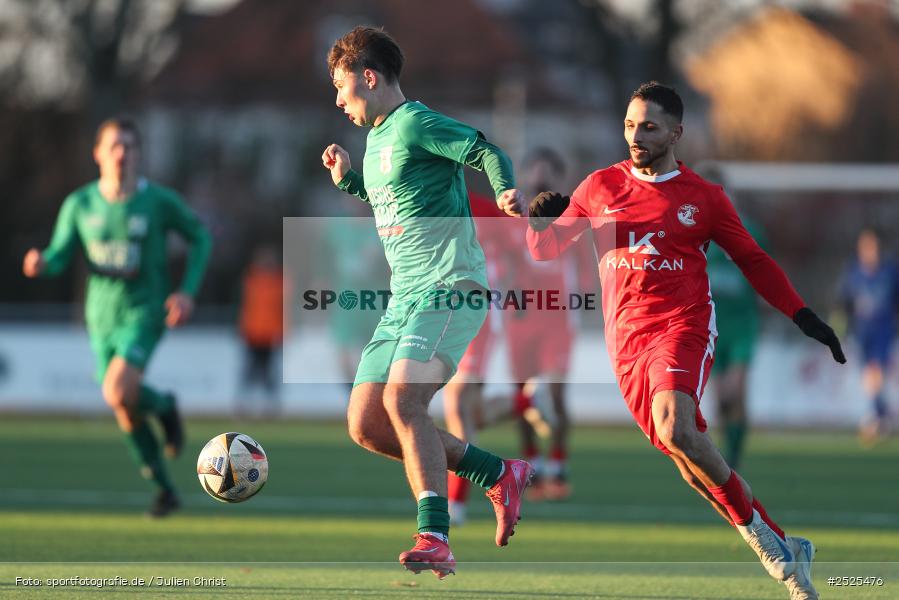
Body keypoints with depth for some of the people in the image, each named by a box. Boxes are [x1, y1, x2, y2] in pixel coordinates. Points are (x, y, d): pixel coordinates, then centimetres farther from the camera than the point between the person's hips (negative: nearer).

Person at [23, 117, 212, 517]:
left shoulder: (159, 202, -9)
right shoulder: (79, 205, -3)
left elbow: (200, 237, 5)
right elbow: (59, 257, 0)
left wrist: (188, 291, -7)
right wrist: (40, 264, -25)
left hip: (144, 312, -4)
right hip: (102, 318, 4)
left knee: (117, 393, -26)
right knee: (127, 411, 8)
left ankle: (163, 405, 7)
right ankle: (164, 488, 25)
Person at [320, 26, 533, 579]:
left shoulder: (416, 124, -8)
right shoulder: (376, 139, 19)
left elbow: (487, 152, -14)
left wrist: (507, 191, -32)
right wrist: (346, 179, 18)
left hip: (450, 288, -10)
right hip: (405, 300, 10)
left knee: (402, 397, -28)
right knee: (365, 423, 3)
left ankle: (435, 539, -31)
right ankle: (501, 476, 12)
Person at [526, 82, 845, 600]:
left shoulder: (704, 197, 4)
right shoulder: (600, 188, 9)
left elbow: (753, 260, 12)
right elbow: (545, 250, 14)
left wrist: (803, 316, 5)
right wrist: (541, 221, -10)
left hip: (684, 327, -3)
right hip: (626, 339, 3)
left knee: (676, 431, -29)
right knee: (694, 463, -1)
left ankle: (754, 527, -13)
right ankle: (784, 549, 10)